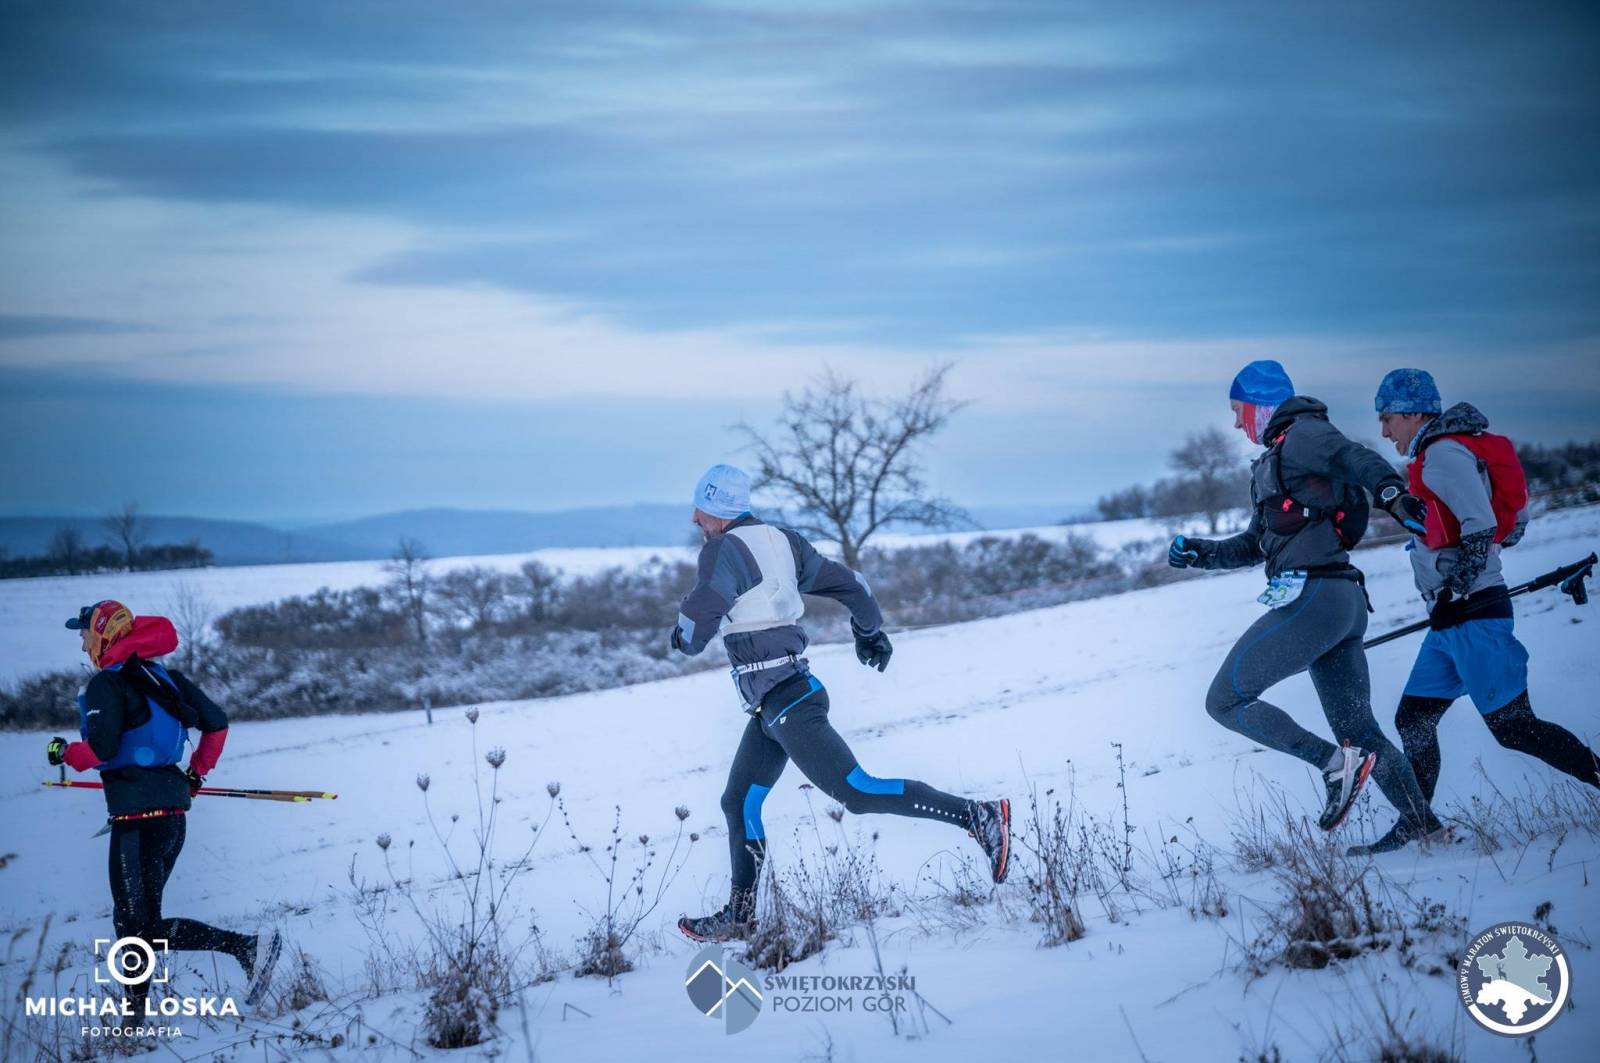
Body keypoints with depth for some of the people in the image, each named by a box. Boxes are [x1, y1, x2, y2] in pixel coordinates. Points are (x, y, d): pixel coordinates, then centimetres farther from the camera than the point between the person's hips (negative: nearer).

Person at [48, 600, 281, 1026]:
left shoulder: (107, 684, -9)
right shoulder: (165, 676, 13)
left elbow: (101, 749, -20)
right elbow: (216, 723, 12)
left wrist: (63, 752, 0)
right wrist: (196, 773, 24)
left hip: (136, 815, -8)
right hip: (173, 809, 8)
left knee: (144, 927, -5)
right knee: (132, 917, 15)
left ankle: (247, 946, -15)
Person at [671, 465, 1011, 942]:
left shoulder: (723, 549, -11)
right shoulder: (782, 541, 12)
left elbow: (701, 616, -22)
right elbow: (847, 584, 17)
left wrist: (684, 638, 2)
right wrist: (870, 630, 35)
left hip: (781, 701, -10)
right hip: (778, 701, 10)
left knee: (857, 791, -14)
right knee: (740, 803, 15)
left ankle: (978, 815, -17)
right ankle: (739, 916, 22)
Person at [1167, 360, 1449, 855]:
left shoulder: (1299, 436, -3)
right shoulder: (1272, 463, 25)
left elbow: (1356, 458, -24)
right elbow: (1255, 546, 33)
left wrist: (1391, 492, -43)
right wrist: (1199, 552, 21)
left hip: (1312, 598, -10)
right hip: (1346, 603, 10)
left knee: (1226, 700, -6)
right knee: (1357, 728, 14)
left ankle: (1336, 761, -15)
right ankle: (1420, 822, 14)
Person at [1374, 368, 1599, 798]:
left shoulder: (1443, 454, -12)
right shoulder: (1441, 453, 17)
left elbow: (1481, 528, -23)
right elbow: (1515, 522, 20)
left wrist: (1454, 591, -20)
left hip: (1473, 615, -10)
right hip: (1451, 621, 10)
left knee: (1512, 726, -7)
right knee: (1412, 722, 10)